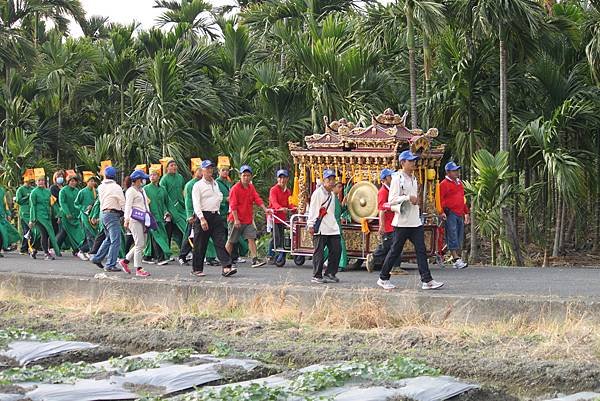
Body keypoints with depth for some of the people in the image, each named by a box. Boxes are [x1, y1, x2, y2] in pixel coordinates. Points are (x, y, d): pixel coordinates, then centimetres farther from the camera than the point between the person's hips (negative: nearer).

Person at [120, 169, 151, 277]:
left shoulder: (142, 190, 21)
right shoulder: (131, 191, -5)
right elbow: (128, 206, -12)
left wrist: (148, 219, 21)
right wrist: (126, 220, -21)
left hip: (143, 219, 9)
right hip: (135, 219, -9)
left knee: (142, 244, 9)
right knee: (139, 244, -10)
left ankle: (125, 261, 22)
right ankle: (138, 269, -7)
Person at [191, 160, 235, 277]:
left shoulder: (215, 183, 17)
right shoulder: (198, 185, -4)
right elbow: (196, 204, -13)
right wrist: (202, 219, -22)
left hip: (215, 215, 5)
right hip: (203, 216, -5)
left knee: (221, 241, -7)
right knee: (200, 245, 1)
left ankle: (226, 267, -16)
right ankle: (197, 269, 13)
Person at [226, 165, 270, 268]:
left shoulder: (251, 188, 10)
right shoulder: (235, 188, -10)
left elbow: (257, 199, 4)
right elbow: (233, 205, -14)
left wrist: (265, 209, -12)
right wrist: (236, 219, -19)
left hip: (248, 219, 5)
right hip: (237, 220, -5)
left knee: (251, 238, -5)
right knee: (231, 241, 4)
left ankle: (255, 260, -10)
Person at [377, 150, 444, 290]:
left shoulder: (413, 178, 15)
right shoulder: (397, 178, -10)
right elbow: (391, 200, -16)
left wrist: (415, 200, 11)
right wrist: (408, 198, -21)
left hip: (415, 221, 7)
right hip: (402, 222, -7)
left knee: (421, 250, -1)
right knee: (395, 251, 1)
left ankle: (427, 280, -4)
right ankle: (383, 278, 15)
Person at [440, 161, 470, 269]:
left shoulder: (459, 183, 21)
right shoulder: (444, 184, -4)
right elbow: (440, 199, -11)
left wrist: (466, 212, 26)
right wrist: (442, 212, -22)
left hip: (460, 214, 8)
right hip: (450, 214, -8)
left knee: (460, 237, 9)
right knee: (452, 236, -12)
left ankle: (457, 258, 15)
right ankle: (456, 259, -18)